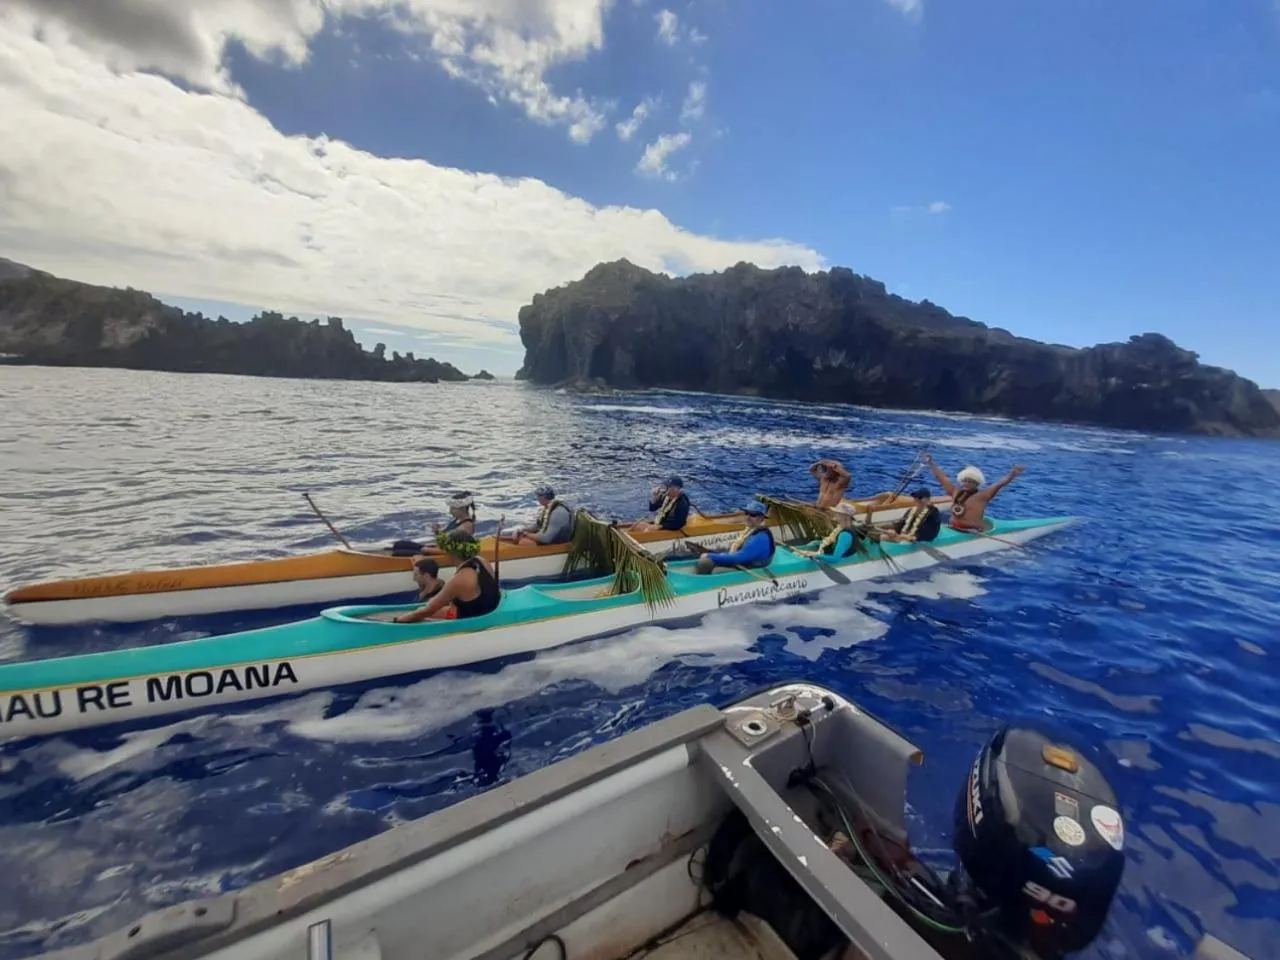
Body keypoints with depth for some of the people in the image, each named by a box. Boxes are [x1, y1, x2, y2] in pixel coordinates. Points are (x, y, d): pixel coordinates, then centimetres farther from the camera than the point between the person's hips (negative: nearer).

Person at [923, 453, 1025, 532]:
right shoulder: (955, 492, 11)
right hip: (953, 529, 6)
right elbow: (942, 477, 18)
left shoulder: (981, 496, -4)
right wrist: (930, 463, 24)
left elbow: (999, 484, -16)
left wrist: (1012, 474, -31)